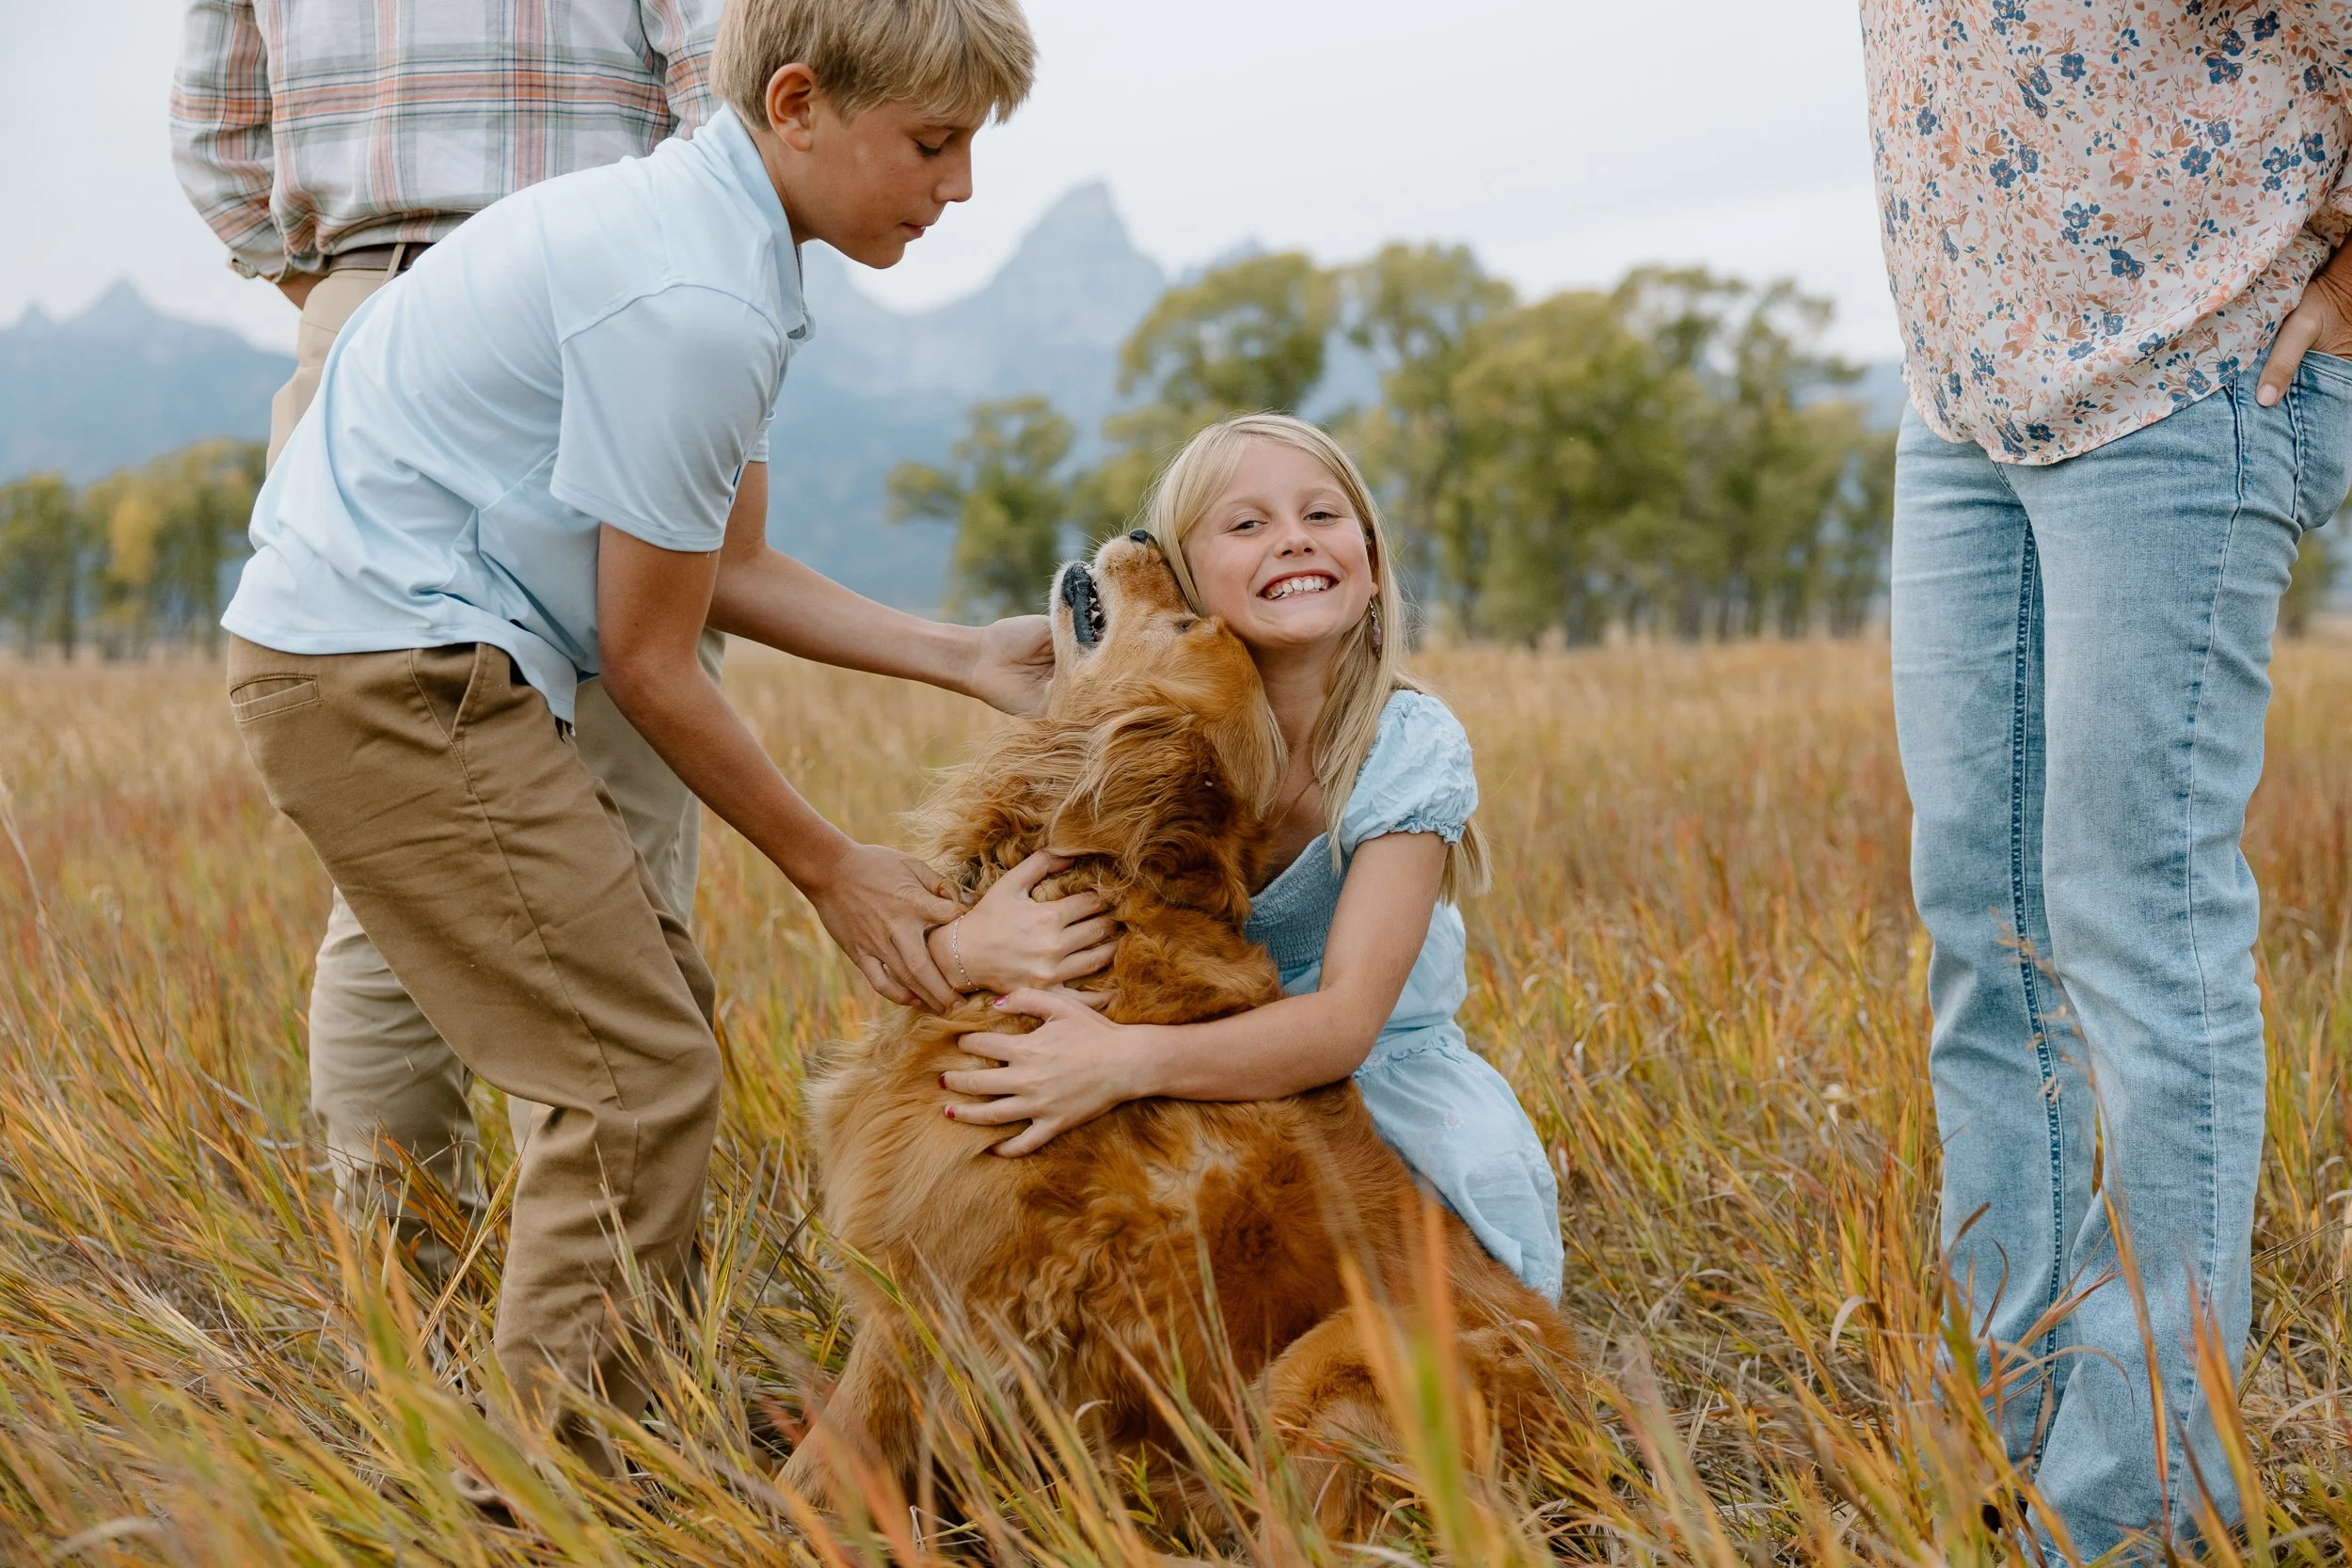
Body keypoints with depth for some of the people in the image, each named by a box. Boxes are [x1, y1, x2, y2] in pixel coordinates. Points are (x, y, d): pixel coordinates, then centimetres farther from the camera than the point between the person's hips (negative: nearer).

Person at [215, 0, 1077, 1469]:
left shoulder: (702, 231, 11)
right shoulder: (691, 303, -22)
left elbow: (732, 571, 16)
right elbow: (650, 663, -15)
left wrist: (970, 659, 10)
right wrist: (831, 868, -5)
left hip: (374, 649, 11)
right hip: (387, 674, -11)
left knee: (661, 1003, 15)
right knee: (643, 1074, -9)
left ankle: (593, 1422, 24)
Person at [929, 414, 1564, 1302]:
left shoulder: (1412, 745, -23)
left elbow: (1346, 1021, -33)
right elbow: (902, 943, -15)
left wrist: (1132, 1060, -53)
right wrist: (967, 948, -44)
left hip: (1384, 1059, -2)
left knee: (1485, 1170, -33)